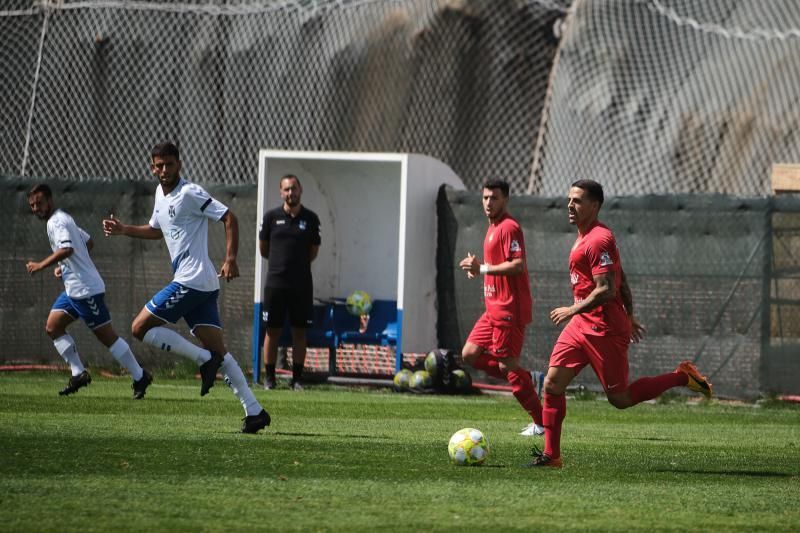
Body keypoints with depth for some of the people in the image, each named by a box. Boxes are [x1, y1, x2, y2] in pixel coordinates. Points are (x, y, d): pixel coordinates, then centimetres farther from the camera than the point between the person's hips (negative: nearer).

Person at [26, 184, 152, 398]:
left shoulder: (57, 222, -14)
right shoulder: (63, 219, 16)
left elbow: (66, 249, -32)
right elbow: (89, 242, 26)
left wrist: (41, 265, -23)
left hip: (86, 289, -10)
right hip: (72, 289, 10)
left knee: (106, 336, -4)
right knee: (53, 327, 6)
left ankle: (139, 377, 3)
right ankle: (78, 374, 5)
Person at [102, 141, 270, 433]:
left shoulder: (190, 193, -10)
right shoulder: (161, 193, 18)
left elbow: (229, 218, -14)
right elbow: (157, 230, 35)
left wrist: (230, 259, -23)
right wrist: (123, 229, 23)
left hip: (191, 281, -9)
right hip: (203, 286, 9)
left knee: (141, 327, -6)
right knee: (217, 348, 3)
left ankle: (204, 359, -8)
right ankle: (254, 411, -2)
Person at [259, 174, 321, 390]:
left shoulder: (310, 218, 4)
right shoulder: (272, 217, 2)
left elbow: (313, 251, 13)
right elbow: (263, 249, 12)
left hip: (301, 283, 1)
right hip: (275, 282, -1)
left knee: (300, 332, 2)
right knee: (273, 331, 0)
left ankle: (297, 378, 8)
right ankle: (269, 377, 7)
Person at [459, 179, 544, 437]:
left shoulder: (509, 228, -13)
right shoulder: (493, 228, 18)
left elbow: (518, 265, -24)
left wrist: (483, 268, -21)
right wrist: (477, 267, 10)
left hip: (508, 309, -10)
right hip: (495, 309, 10)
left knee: (507, 365, -8)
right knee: (470, 354, 8)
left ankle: (541, 422, -3)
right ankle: (522, 379, 13)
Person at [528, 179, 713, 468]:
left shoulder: (598, 240, -18)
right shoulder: (585, 236, 14)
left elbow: (606, 290, -24)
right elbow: (622, 281, 21)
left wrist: (572, 311, -16)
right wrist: (630, 317, 24)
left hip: (604, 330, -9)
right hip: (581, 325, 9)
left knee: (620, 398, -1)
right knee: (552, 383, 0)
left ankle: (681, 377, 13)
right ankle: (551, 455, 2)